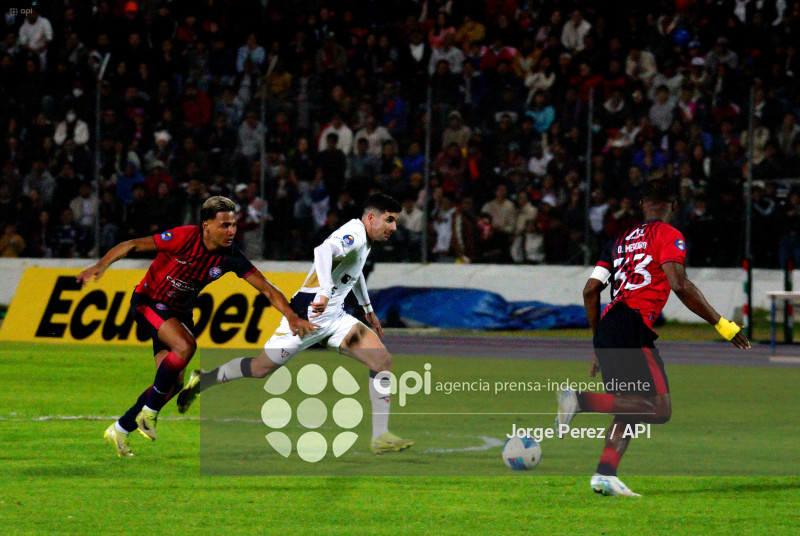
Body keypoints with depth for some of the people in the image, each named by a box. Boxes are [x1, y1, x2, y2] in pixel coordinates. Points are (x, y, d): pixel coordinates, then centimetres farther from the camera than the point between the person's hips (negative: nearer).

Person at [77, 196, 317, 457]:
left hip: (179, 312, 6)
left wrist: (292, 317, -24)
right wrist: (101, 265, -29)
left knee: (173, 384, -1)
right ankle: (148, 412, -14)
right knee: (185, 346, -30)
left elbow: (266, 288, -12)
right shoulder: (183, 238, -24)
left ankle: (120, 430, 15)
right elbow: (132, 245, -17)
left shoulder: (229, 256, -13)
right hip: (148, 301, -5)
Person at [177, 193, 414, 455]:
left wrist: (367, 308, 37)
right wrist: (325, 292, -53)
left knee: (382, 359, -9)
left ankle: (380, 437, -9)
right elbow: (324, 250, -43)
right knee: (261, 369, 5)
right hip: (308, 314, -9)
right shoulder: (354, 235, -20)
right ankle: (201, 381, 31)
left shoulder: (365, 239, 11)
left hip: (334, 317, 9)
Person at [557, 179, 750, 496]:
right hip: (633, 325, -8)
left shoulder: (621, 240, 25)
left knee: (630, 408, 14)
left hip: (606, 328, 8)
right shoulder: (668, 235, 4)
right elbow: (679, 285, -10)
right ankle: (581, 399, -23)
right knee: (659, 408, -11)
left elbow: (590, 290, 20)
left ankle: (605, 473, -4)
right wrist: (722, 325, -5)